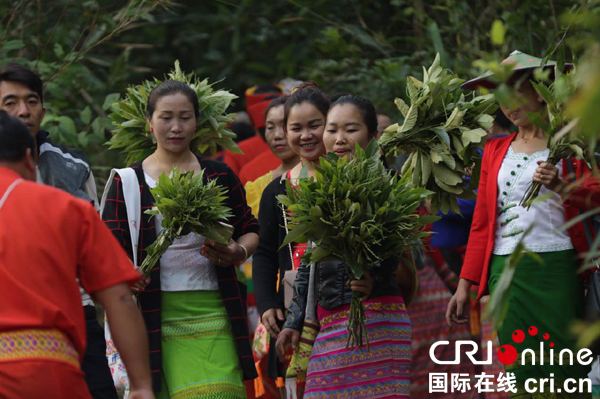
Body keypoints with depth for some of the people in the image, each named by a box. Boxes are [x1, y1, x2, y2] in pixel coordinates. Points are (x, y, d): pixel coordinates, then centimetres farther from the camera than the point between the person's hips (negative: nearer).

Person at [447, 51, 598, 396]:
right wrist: (466, 284, 14)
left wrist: (561, 187, -22)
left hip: (557, 267, -4)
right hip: (505, 272, 4)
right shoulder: (496, 150, 18)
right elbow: (482, 223, 18)